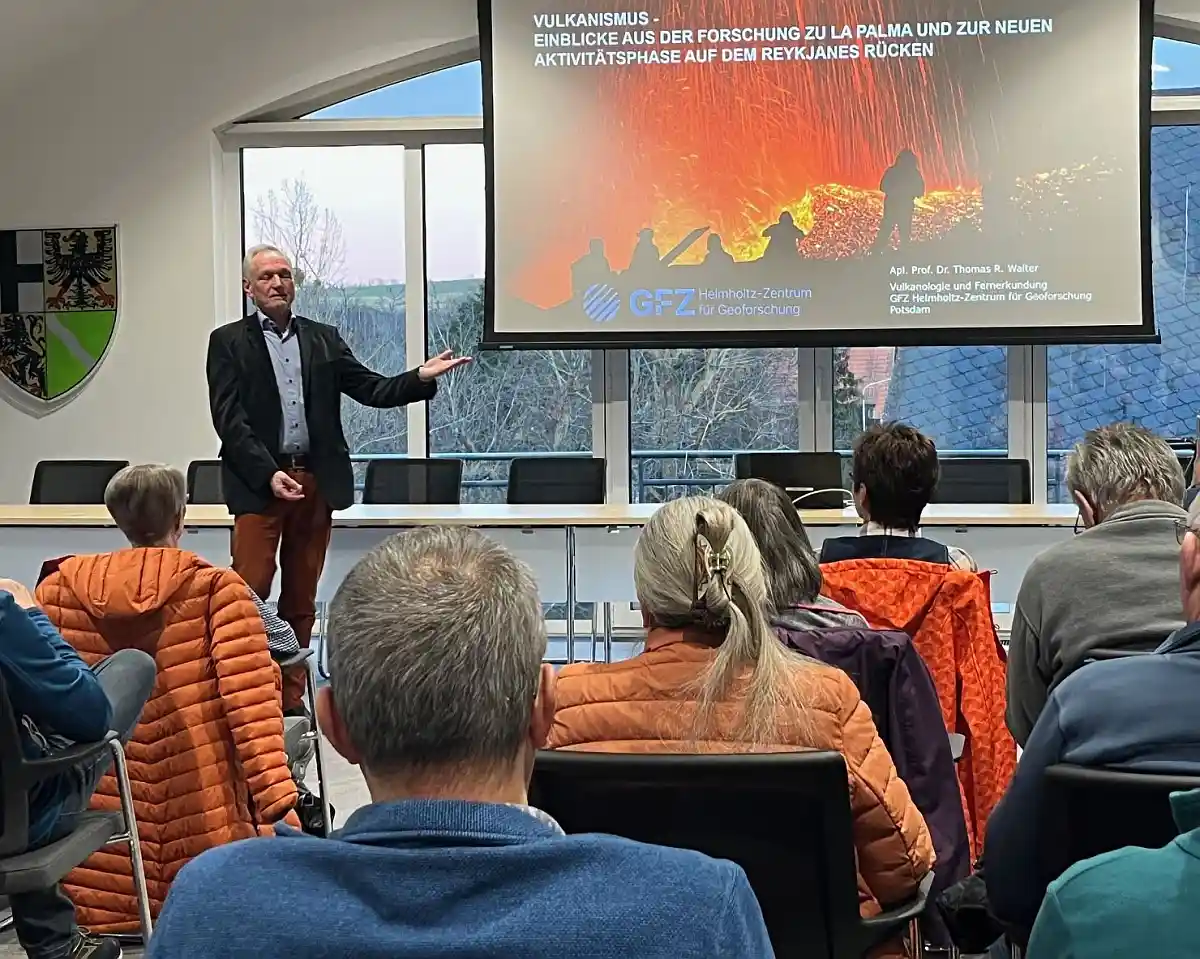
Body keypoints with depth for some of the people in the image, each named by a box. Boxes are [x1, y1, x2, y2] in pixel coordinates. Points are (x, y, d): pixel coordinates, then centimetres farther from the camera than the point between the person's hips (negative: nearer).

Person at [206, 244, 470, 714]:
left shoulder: (323, 338, 12)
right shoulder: (229, 341, 2)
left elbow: (372, 389, 8)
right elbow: (229, 419, -6)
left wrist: (422, 376, -10)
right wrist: (270, 474, -16)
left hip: (315, 482, 4)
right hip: (258, 483, -4)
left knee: (301, 600, 9)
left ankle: (290, 697, 17)